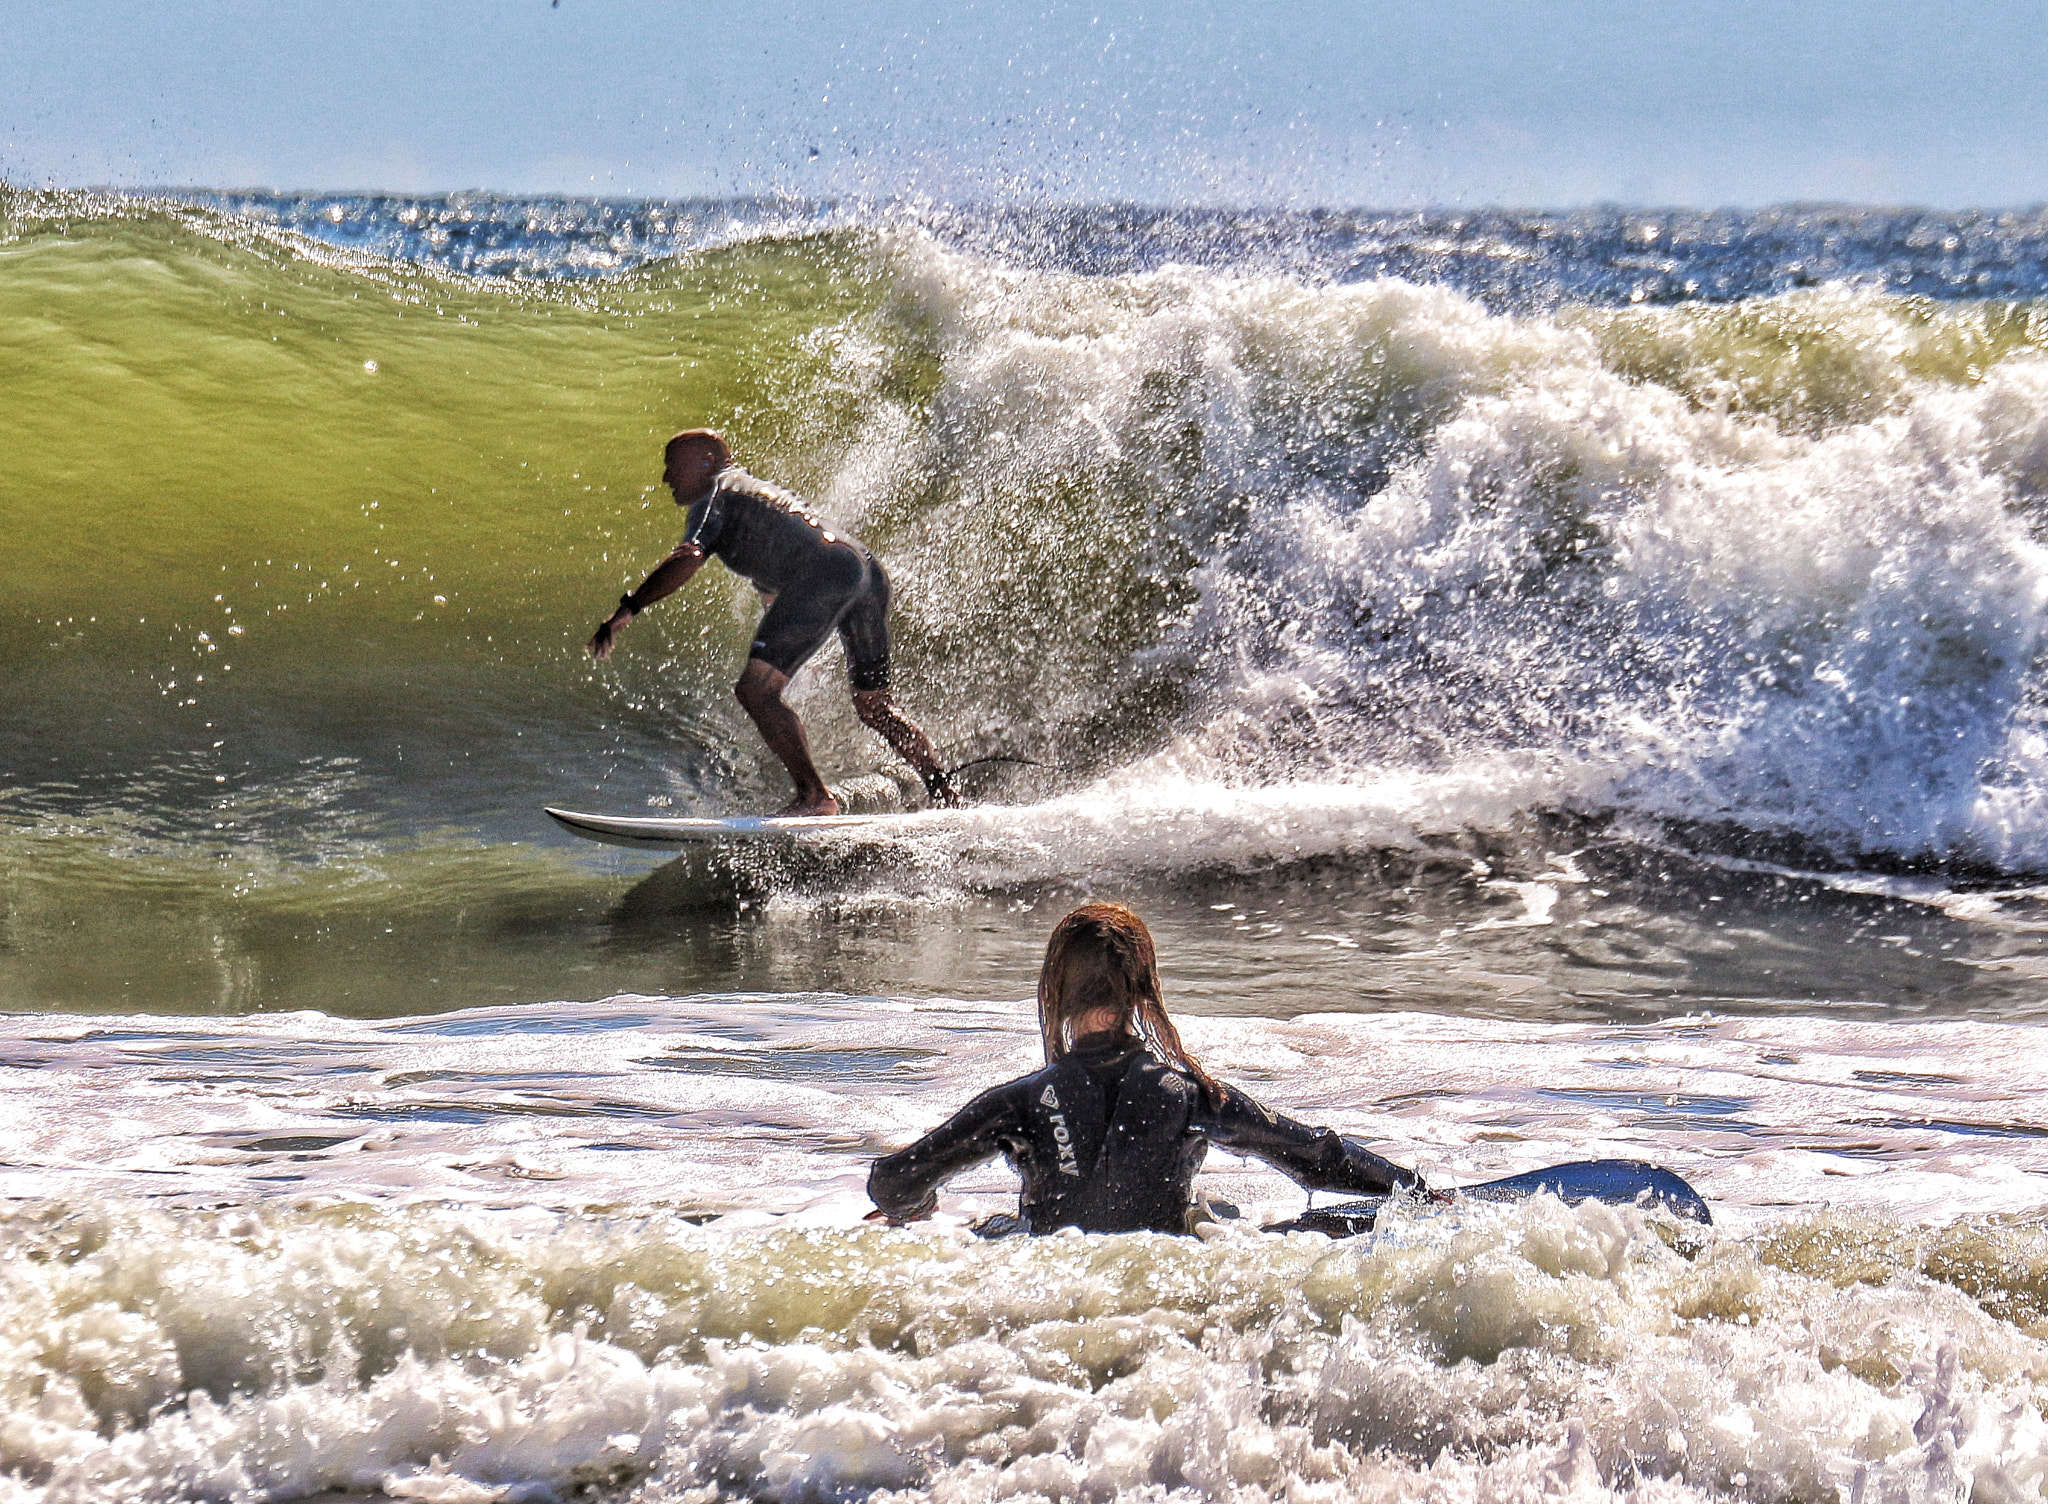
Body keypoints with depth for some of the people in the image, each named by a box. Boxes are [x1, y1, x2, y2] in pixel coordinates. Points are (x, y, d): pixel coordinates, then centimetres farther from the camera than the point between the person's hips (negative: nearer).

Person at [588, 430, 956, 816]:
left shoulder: (715, 496, 10)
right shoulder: (759, 491, 37)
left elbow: (688, 559, -9)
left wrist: (628, 608, -11)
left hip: (823, 575, -10)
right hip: (870, 571, 10)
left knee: (755, 690, -11)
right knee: (874, 706, 21)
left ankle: (813, 795, -19)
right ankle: (944, 794, 19)